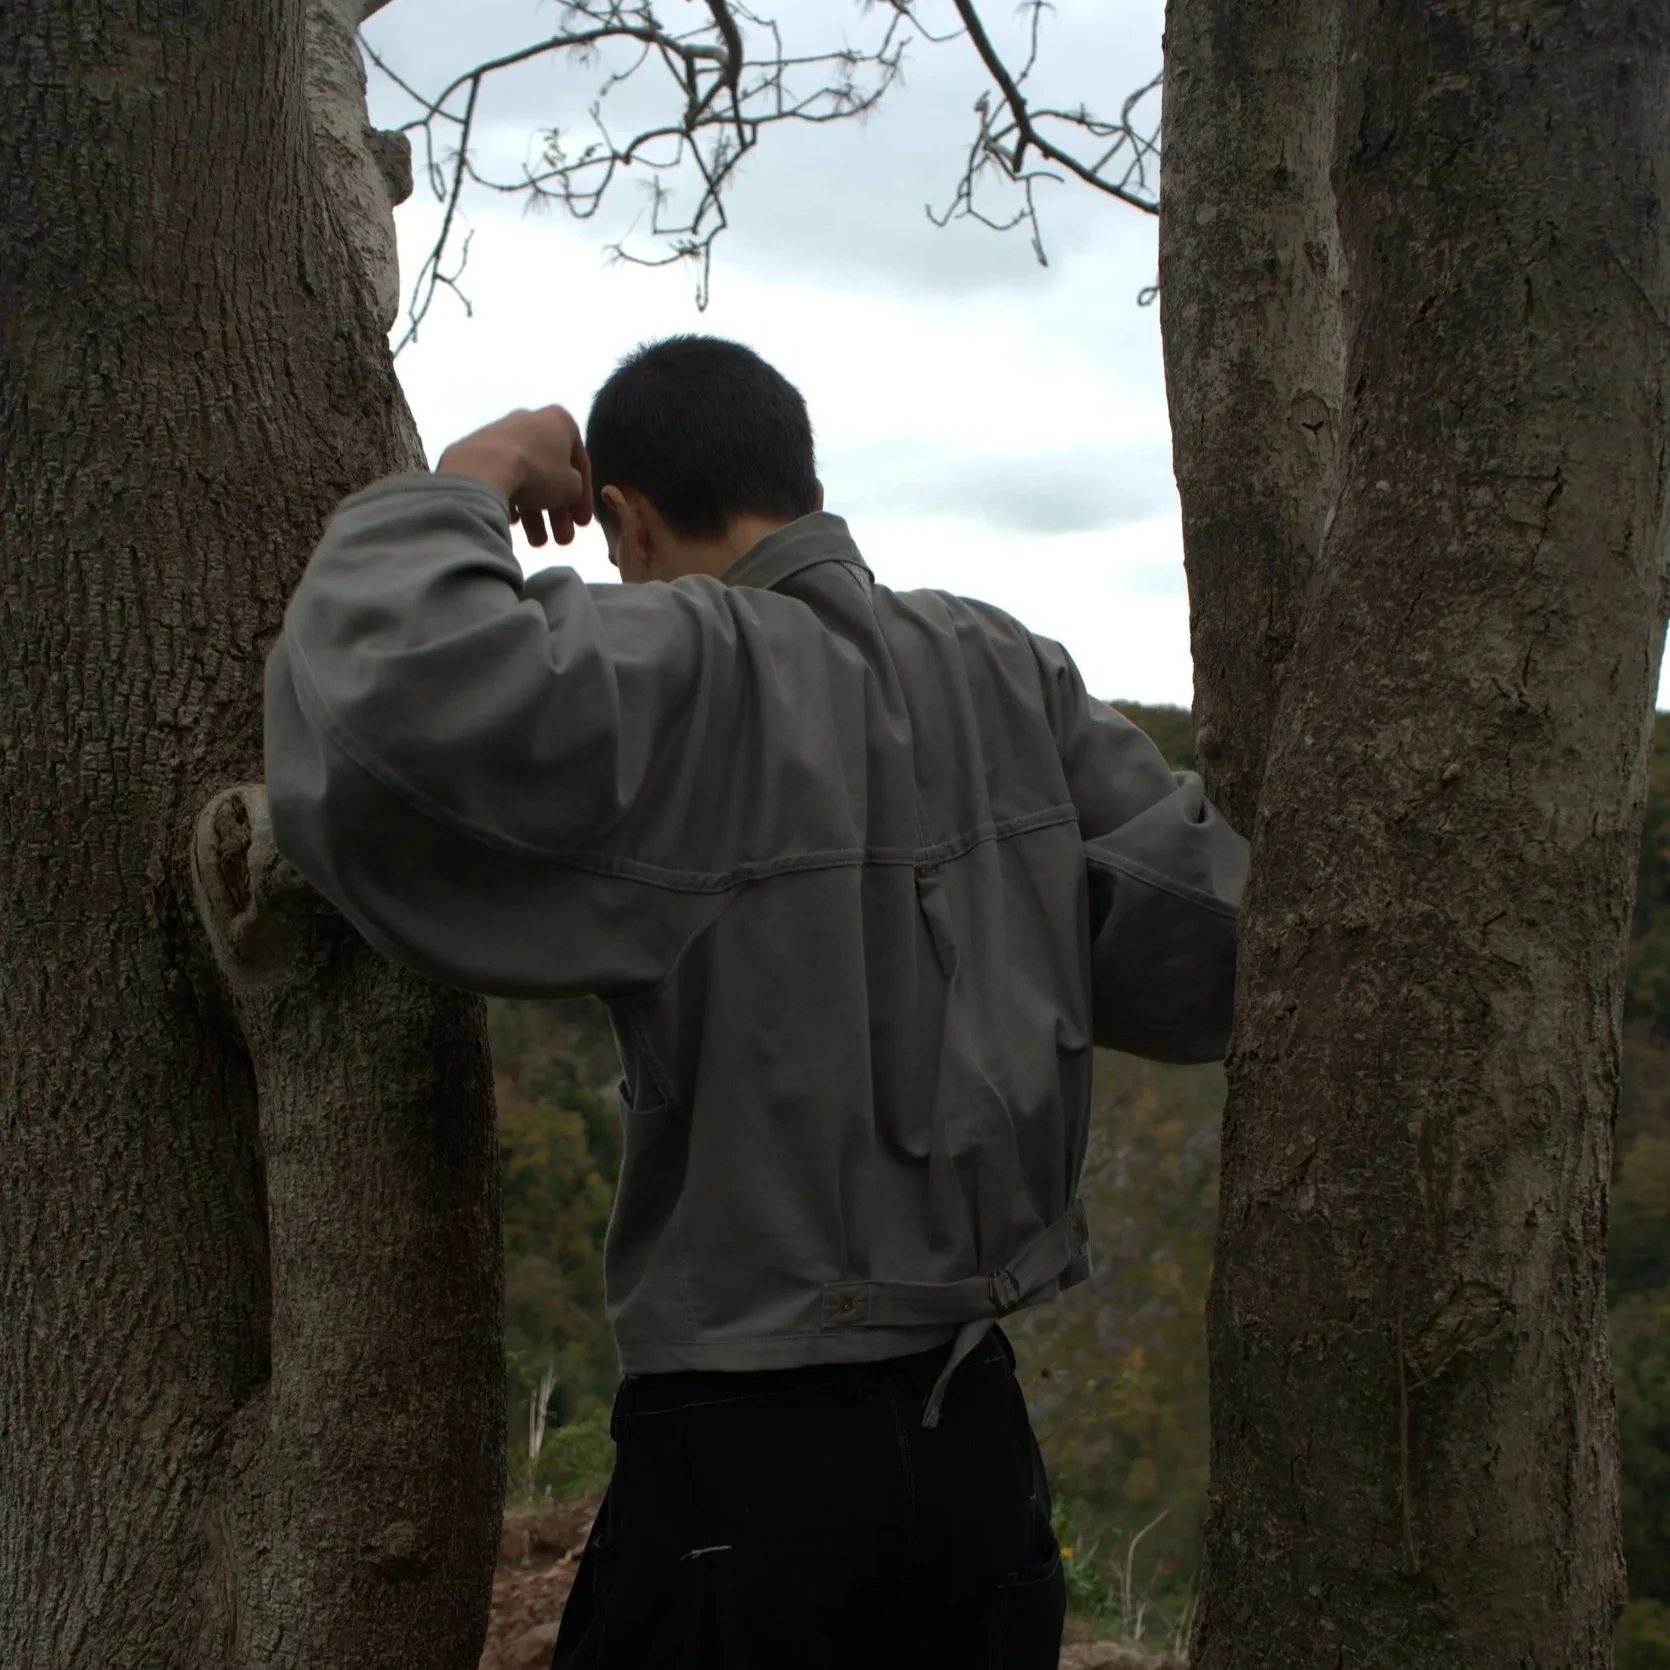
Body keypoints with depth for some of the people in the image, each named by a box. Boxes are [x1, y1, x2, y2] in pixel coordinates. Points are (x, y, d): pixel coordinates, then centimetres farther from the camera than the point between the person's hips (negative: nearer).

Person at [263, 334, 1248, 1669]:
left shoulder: (688, 668, -15)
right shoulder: (1006, 669, 2)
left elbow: (397, 695, -32)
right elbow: (1205, 926, 1)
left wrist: (469, 482, -14)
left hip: (743, 1454, -5)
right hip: (983, 1433, 6)